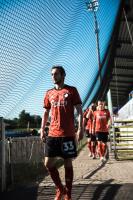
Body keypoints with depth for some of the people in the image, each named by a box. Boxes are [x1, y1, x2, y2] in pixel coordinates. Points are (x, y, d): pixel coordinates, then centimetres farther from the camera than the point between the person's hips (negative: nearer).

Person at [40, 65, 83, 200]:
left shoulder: (72, 91, 1)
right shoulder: (49, 93, 12)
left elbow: (79, 111, -2)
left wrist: (80, 129, -12)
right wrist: (42, 130, 9)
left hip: (68, 134, -4)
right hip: (52, 134, 4)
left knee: (68, 164, 3)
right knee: (48, 163, 1)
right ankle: (60, 189, 20)